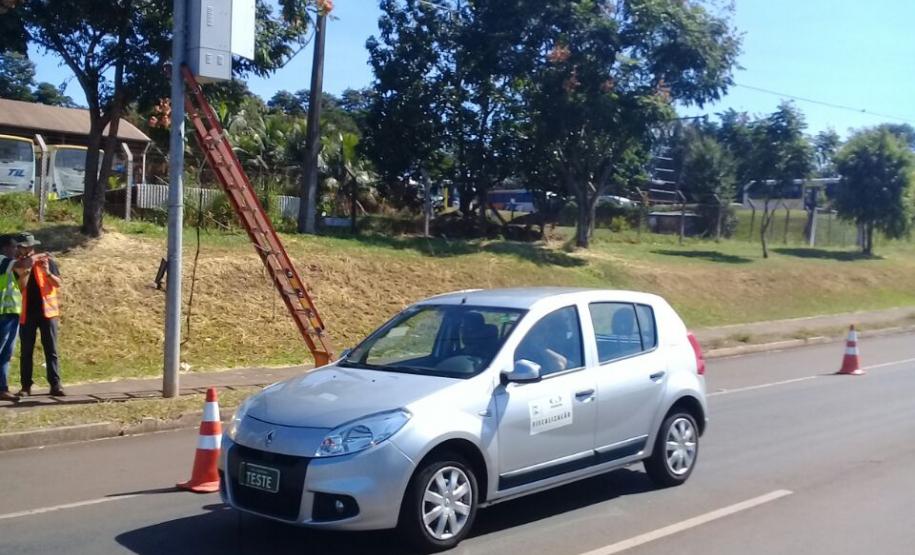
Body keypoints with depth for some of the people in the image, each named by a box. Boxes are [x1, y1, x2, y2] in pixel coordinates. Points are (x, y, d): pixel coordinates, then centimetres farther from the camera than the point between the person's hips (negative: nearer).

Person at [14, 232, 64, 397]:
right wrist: (26, 270, -19)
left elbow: (58, 284, -2)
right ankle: (26, 386, 8)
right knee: (26, 352, 4)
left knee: (51, 351, 0)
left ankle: (55, 385, 0)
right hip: (27, 313, 1)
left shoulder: (47, 261, 1)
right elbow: (20, 287, -7)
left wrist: (47, 272, -20)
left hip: (47, 311, -1)